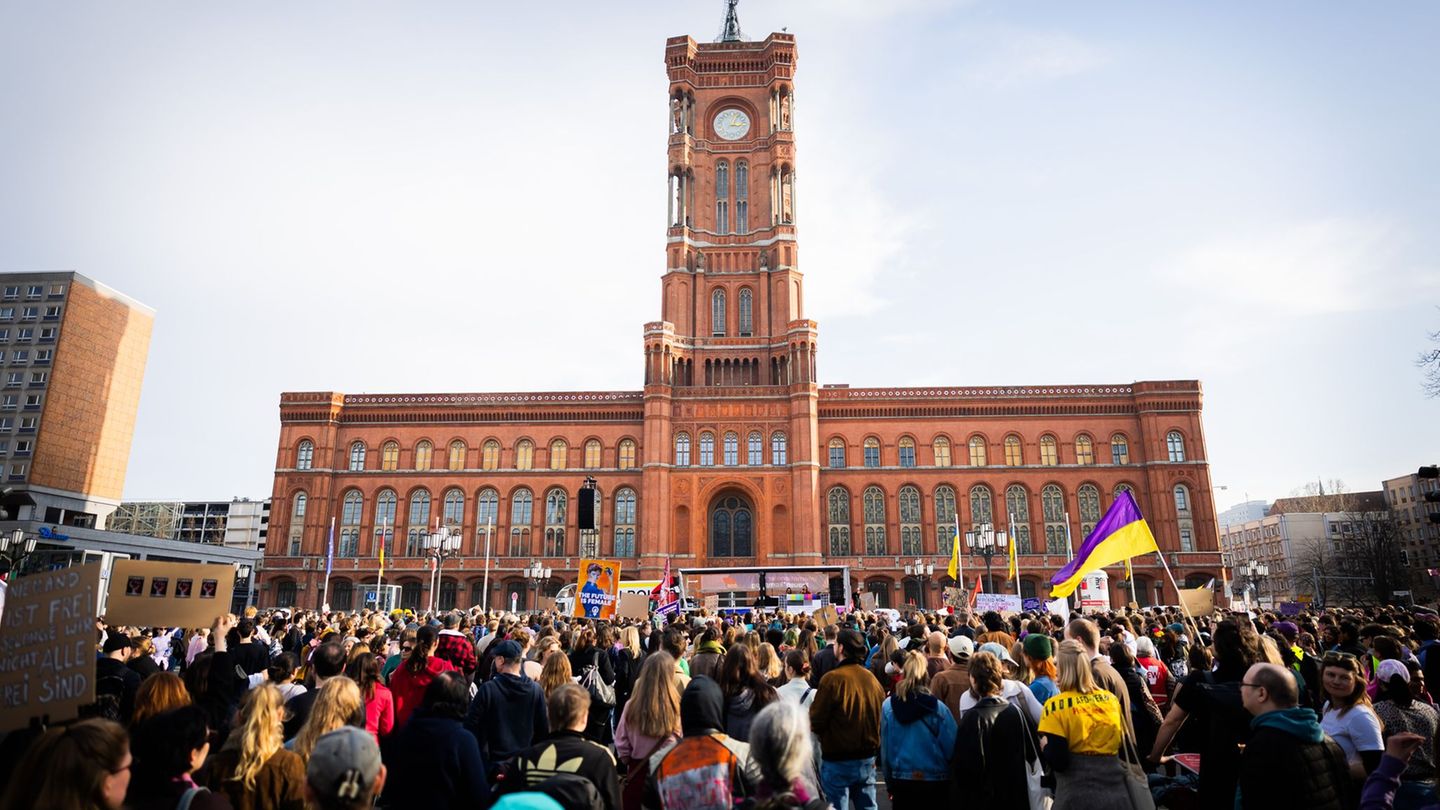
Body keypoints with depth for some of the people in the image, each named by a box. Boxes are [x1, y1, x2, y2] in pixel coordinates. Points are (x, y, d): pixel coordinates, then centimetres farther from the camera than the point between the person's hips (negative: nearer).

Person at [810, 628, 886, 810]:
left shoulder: (833, 678, -17)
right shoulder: (872, 679, 1)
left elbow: (815, 722, -15)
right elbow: (881, 719, 10)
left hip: (838, 760, -5)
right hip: (867, 760, 6)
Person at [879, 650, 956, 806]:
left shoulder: (887, 706, -8)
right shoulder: (938, 708, -15)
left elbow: (885, 748, -1)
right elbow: (952, 747, -12)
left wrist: (889, 784, 11)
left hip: (901, 781, 1)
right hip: (936, 781, -1)